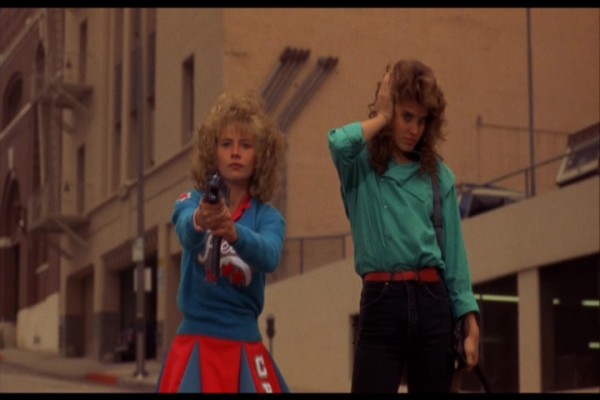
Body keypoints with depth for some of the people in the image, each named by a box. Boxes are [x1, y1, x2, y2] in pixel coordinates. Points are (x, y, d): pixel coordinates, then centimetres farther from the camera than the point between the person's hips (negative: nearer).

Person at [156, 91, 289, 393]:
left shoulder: (268, 217, 0)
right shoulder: (191, 202, -1)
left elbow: (269, 257, -22)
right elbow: (187, 233, -24)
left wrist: (233, 233, -42)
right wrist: (200, 221, -47)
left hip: (244, 347, 1)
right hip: (196, 343, -1)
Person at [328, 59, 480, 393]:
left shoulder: (439, 175, 10)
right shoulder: (361, 167, 5)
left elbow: (454, 252, 7)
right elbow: (339, 142, -20)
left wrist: (471, 325, 1)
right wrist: (381, 118, -3)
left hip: (432, 302, 3)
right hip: (381, 304, -2)